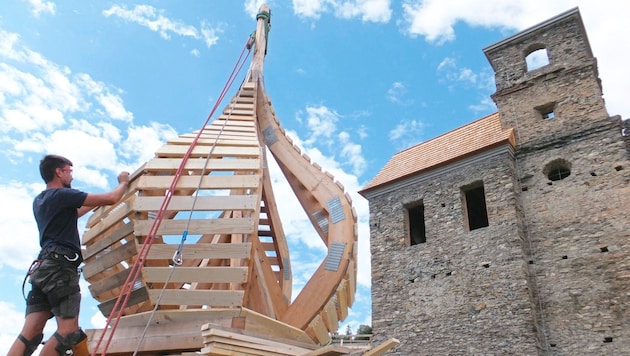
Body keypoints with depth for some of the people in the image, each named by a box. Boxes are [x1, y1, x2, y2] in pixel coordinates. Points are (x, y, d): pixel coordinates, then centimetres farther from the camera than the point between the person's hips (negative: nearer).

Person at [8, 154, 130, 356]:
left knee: (30, 334, 1)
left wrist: (95, 203, 43)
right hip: (60, 266, -9)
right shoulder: (63, 194, -4)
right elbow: (111, 199, -7)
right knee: (68, 332, -10)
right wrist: (123, 183, 12)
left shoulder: (39, 201, 23)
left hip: (42, 267, 9)